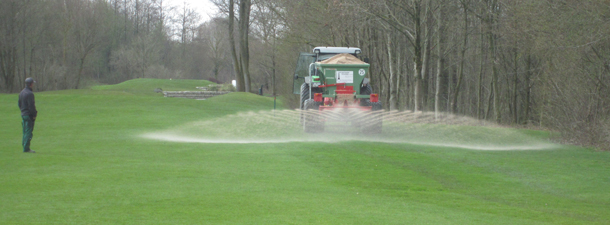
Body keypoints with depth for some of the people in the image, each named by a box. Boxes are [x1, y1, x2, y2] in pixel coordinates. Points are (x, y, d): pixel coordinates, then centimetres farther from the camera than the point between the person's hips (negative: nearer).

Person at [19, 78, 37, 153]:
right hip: (29, 115, -9)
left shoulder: (21, 92, 13)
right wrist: (34, 114, -12)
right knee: (28, 132, -7)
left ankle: (25, 147, 16)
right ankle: (26, 148, -8)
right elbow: (31, 106, -20)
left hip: (23, 114, 9)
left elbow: (19, 104, 19)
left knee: (25, 132, 13)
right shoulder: (29, 93, -17)